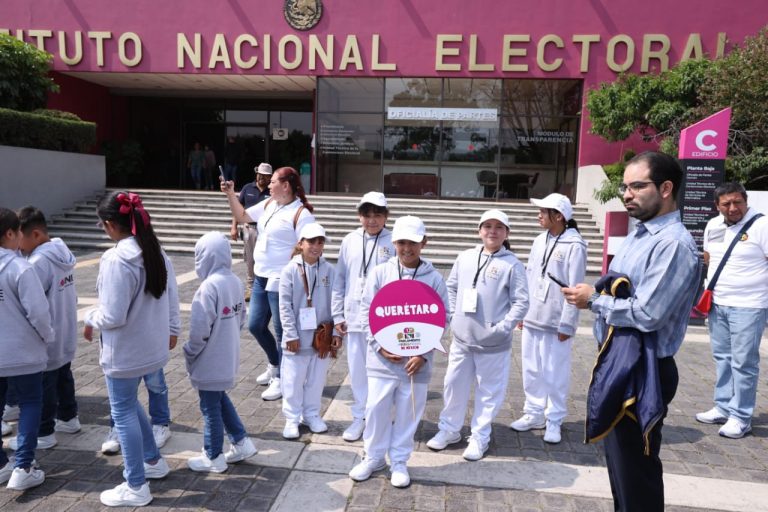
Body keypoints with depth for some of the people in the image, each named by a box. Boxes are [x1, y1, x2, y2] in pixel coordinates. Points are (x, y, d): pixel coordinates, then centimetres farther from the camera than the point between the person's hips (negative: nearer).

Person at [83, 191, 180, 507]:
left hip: (124, 352, -8)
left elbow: (112, 316, -23)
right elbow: (171, 297, 9)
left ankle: (136, 488, 20)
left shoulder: (116, 260, -24)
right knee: (129, 405, 26)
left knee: (123, 413, 7)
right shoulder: (156, 252, 1)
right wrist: (172, 329, 20)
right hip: (150, 346, 8)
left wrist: (90, 318, -3)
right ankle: (153, 461, 37)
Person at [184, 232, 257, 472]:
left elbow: (200, 328, -24)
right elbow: (241, 318, 10)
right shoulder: (236, 282, 0)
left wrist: (190, 353, -8)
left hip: (210, 361, -8)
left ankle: (213, 458, 24)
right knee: (221, 399, 24)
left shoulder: (209, 286, -24)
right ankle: (241, 443, 28)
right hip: (228, 358, 8)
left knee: (210, 407, 9)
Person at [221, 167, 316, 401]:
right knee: (255, 325, 18)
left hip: (281, 282, -9)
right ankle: (274, 365, 40)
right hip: (261, 278, 9)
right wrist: (231, 195, 9)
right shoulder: (268, 204, 9)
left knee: (282, 332, 3)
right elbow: (242, 216, 20)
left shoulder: (301, 213, -16)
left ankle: (280, 380, 18)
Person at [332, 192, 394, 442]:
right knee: (357, 370, 12)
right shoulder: (349, 241, 5)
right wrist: (337, 314, 7)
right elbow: (339, 280, 9)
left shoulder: (393, 243, -6)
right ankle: (360, 416, 28)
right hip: (354, 317, 4)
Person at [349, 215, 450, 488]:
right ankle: (373, 457, 32)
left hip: (416, 361, 0)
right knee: (376, 410, 11)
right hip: (382, 359, 1)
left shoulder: (434, 278, -4)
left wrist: (423, 354, -10)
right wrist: (380, 346, -9)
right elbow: (366, 312, 0)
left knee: (408, 413, 11)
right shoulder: (380, 273, -3)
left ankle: (399, 462, 31)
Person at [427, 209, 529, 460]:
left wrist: (503, 327, -15)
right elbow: (451, 287, 14)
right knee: (453, 385, 15)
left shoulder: (512, 264, -9)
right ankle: (448, 429, 34)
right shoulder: (465, 257, 4)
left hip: (493, 343, -4)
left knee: (489, 391, 9)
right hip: (461, 338, 4)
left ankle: (479, 437, 26)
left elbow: (521, 302, -9)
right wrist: (452, 315, 5)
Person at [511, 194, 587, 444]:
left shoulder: (574, 246, -11)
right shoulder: (539, 241, 8)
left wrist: (567, 325, -13)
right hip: (532, 319, 6)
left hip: (556, 323, -6)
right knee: (531, 371, 14)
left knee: (555, 375, 5)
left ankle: (554, 421, 20)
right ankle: (534, 413, 29)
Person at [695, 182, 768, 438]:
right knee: (722, 357, 15)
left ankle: (741, 417, 10)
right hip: (717, 303, 6)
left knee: (743, 362, -1)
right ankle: (723, 408, 27)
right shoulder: (712, 226, 9)